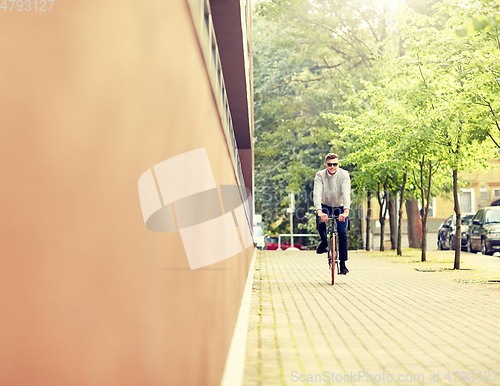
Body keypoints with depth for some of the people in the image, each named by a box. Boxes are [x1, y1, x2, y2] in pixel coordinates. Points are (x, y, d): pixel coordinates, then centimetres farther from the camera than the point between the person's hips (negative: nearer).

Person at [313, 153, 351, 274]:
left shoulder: (344, 175, -20)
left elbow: (346, 194, -32)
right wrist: (319, 212, -48)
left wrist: (346, 211, -48)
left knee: (342, 232, -15)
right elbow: (317, 194, -31)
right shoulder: (320, 175, -19)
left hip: (340, 207, 0)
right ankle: (324, 241, -4)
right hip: (325, 206, 0)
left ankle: (343, 263, -2)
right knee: (320, 219, -32)